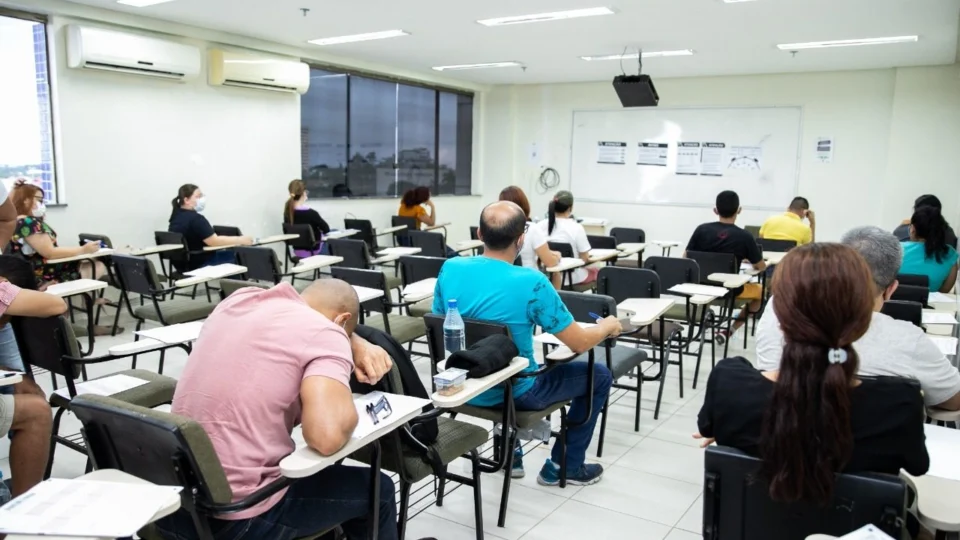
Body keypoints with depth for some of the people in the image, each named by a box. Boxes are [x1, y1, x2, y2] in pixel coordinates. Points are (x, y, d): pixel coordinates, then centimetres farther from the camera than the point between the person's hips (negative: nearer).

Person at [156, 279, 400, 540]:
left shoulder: (239, 299, 7)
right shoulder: (326, 334, -14)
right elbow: (327, 437, -28)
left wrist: (358, 345, 14)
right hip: (238, 518, -7)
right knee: (377, 490, 15)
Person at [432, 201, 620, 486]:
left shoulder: (450, 268, -10)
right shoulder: (531, 282, -25)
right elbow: (580, 343, -18)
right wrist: (608, 326, 4)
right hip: (513, 393, -5)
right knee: (600, 375, 15)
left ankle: (510, 452, 39)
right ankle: (564, 467, 25)